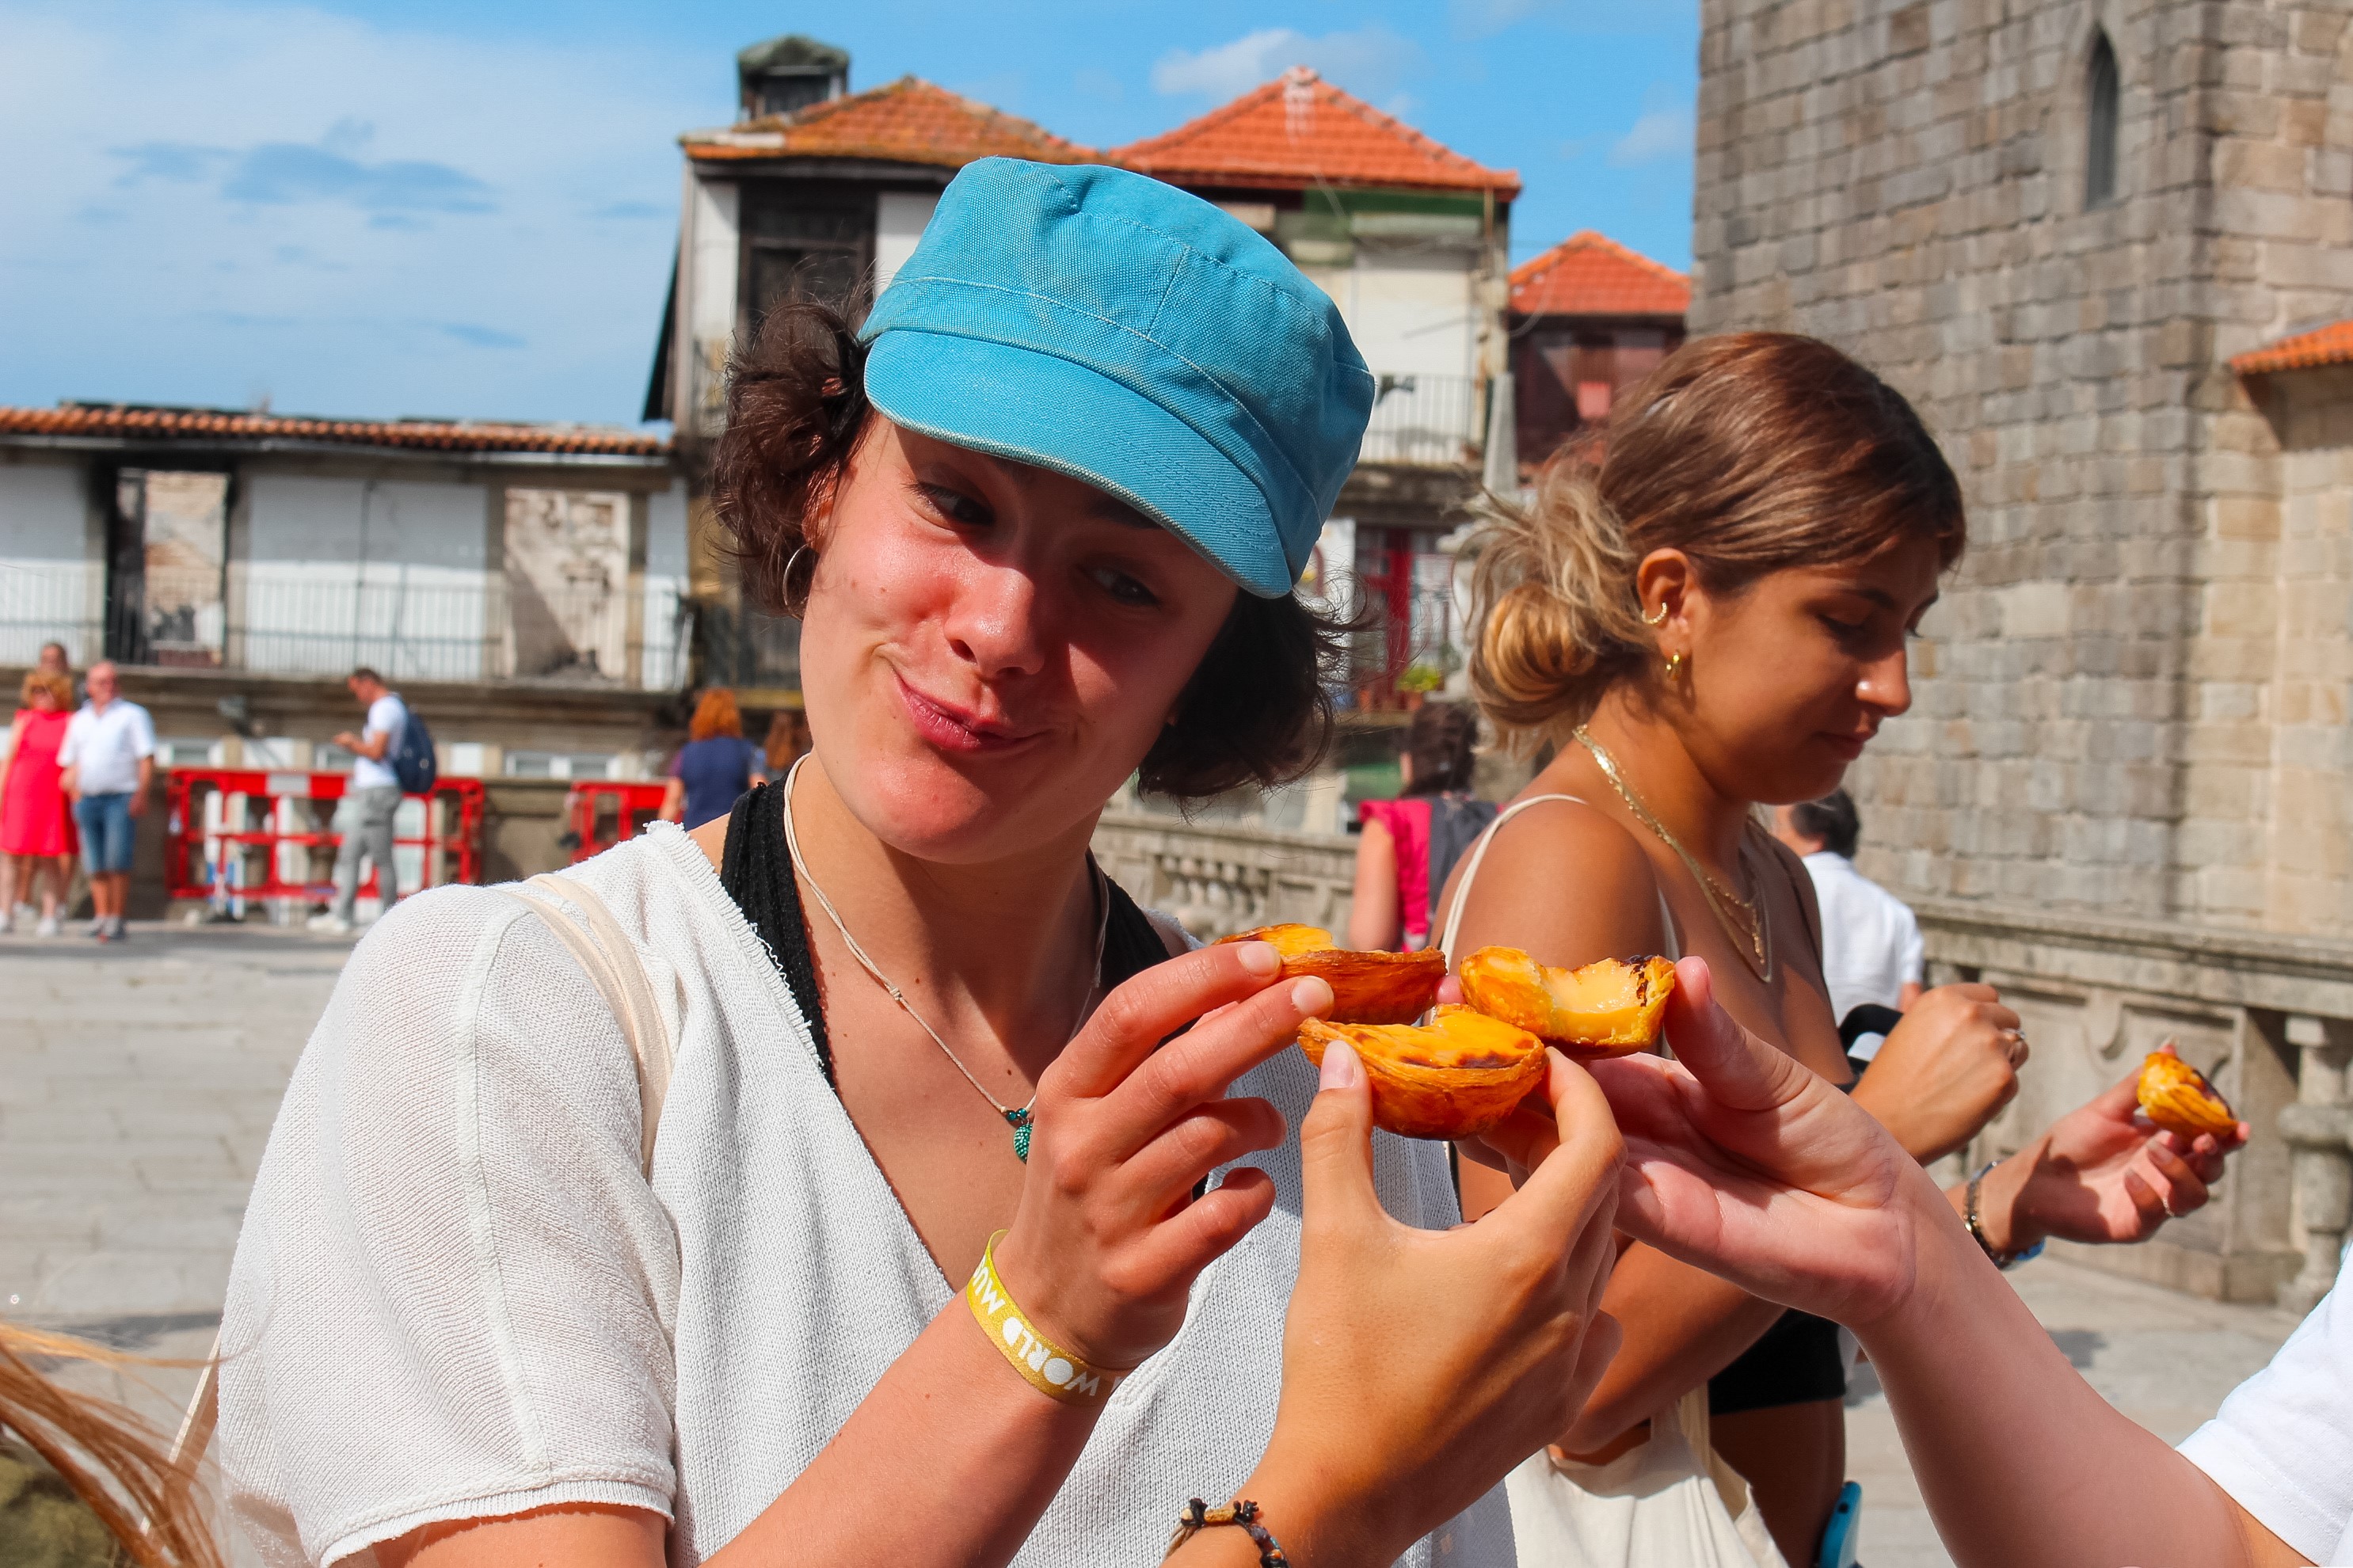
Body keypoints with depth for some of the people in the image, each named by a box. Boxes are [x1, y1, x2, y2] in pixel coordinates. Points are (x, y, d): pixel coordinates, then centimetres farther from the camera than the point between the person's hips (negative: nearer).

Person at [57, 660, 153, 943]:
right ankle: (101, 916, 15)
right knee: (96, 865, 6)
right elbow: (72, 763, 23)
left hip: (121, 797, -5)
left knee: (117, 861, -14)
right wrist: (75, 798, 9)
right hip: (88, 799, 5)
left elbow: (146, 759, -2)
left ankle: (116, 920, -10)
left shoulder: (133, 715, 5)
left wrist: (141, 795, -13)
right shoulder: (80, 720, 19)